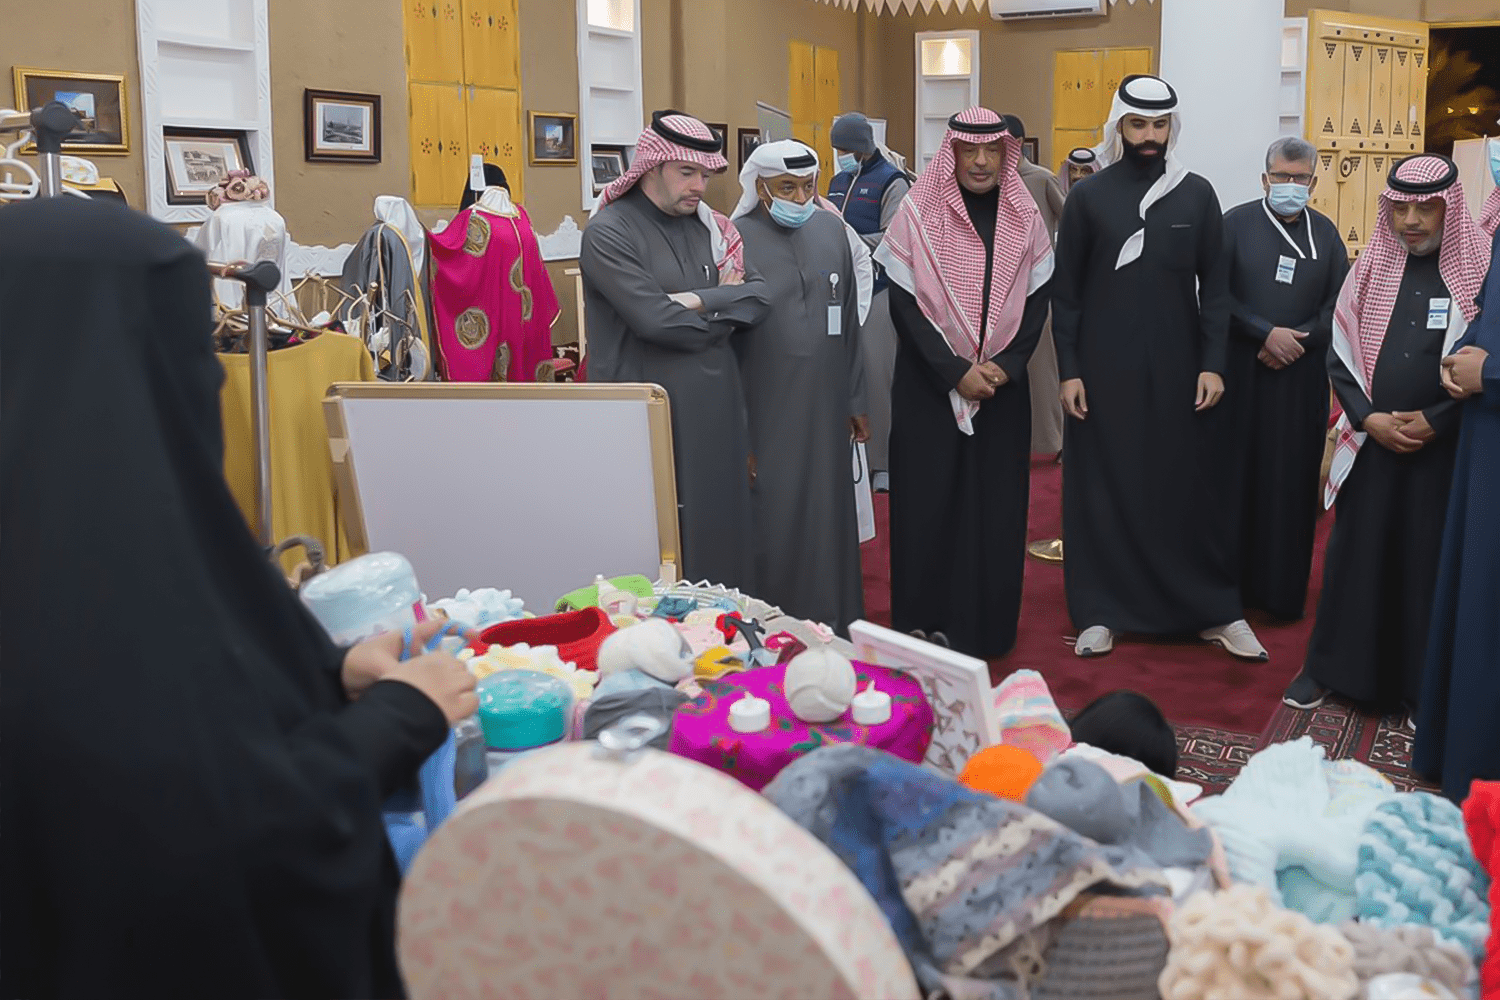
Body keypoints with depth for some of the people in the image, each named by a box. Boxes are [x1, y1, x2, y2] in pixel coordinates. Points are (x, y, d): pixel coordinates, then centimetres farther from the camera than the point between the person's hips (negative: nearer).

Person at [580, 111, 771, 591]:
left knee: (720, 529, 10)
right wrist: (724, 308, -2)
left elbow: (760, 295, 2)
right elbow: (656, 320, -18)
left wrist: (698, 301, -14)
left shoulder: (707, 225, 12)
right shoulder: (609, 233, -7)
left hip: (715, 407, 6)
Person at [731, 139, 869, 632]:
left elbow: (849, 323, 12)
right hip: (765, 417, -4)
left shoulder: (831, 229, 7)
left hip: (825, 411, 4)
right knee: (772, 522, 3)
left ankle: (833, 625, 25)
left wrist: (855, 399, 13)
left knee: (827, 517, 11)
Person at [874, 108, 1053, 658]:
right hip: (929, 382, -2)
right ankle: (924, 622, 13)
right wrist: (956, 371, -14)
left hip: (1003, 385, 3)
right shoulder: (917, 214, -4)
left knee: (996, 503, 3)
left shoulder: (1025, 217, 5)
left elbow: (1036, 299, 5)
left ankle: (983, 626, 15)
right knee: (929, 499, 1)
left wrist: (1004, 366, -10)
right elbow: (904, 303, -8)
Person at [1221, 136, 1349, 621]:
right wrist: (1267, 334, -14)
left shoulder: (1325, 231, 9)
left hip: (1301, 377, 2)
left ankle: (1283, 589, 10)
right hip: (1240, 372, -2)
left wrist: (1297, 343, -9)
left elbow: (1340, 303, 5)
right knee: (1236, 473, 0)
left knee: (1291, 480, 2)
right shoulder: (1237, 222, 0)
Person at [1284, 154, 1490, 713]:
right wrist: (1368, 418, -7)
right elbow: (1340, 353, 5)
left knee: (1429, 561, 5)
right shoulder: (1369, 269, 4)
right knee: (1355, 552, 8)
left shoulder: (1477, 272, -4)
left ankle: (1422, 684, 17)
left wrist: (1435, 421, -11)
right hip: (1370, 443, 2)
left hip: (1444, 447, -2)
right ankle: (1331, 666, 20)